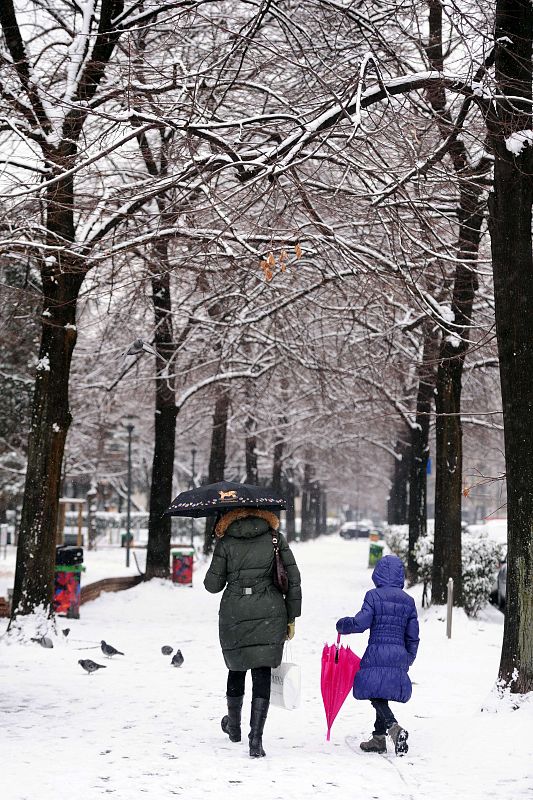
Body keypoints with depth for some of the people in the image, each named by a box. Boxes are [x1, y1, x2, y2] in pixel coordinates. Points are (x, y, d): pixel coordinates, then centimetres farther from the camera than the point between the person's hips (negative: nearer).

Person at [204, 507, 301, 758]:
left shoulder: (225, 540, 2)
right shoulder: (274, 537, 4)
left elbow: (213, 584, 1)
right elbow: (293, 578, 1)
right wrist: (291, 617, 7)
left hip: (234, 613, 0)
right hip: (269, 612, 0)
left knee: (237, 667, 20)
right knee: (262, 674, 0)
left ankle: (234, 726, 40)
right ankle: (256, 739, -11)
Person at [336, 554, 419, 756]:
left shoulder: (373, 596, -5)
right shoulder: (408, 601, 10)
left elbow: (361, 623, -12)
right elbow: (413, 636, 12)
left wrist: (342, 625, 8)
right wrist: (408, 659, 23)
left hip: (377, 654, -5)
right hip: (399, 656, 5)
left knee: (377, 697, -4)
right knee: (382, 696, 17)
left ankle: (394, 727, -28)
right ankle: (379, 738, 22)